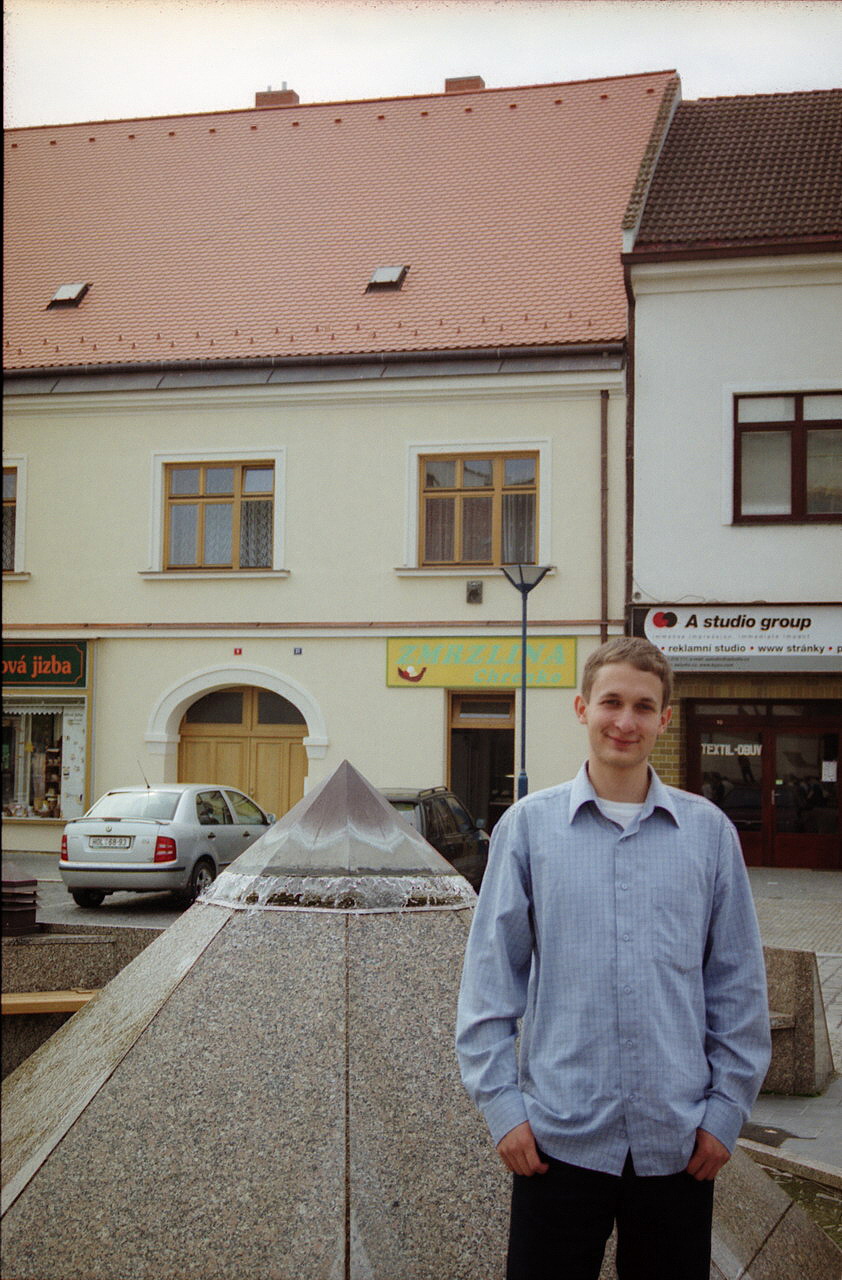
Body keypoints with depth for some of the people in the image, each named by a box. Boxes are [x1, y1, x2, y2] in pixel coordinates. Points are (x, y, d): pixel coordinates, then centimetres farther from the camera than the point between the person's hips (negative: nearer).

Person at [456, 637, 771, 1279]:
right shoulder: (528, 825, -1)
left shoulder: (709, 830, 2)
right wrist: (501, 1103, -3)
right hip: (559, 1135, -1)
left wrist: (728, 1106, 3)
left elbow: (738, 981, 6)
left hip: (678, 1140, 1)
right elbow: (490, 976, 1)